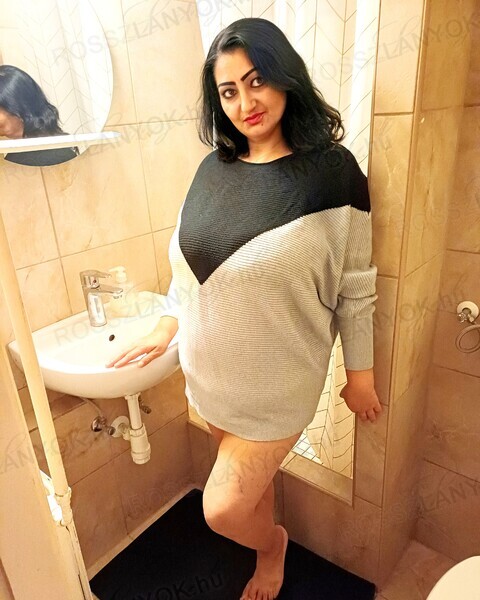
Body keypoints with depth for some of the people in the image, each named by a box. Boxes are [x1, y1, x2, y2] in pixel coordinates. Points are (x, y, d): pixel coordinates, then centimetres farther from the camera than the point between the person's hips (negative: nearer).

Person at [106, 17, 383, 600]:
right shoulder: (214, 165, -1)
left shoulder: (332, 169, -15)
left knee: (223, 510, 6)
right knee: (253, 477, 25)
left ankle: (272, 541, 44)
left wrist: (361, 372, -3)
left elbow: (355, 284, -9)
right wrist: (168, 324, 5)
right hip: (210, 370, 5)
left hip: (276, 379, -4)